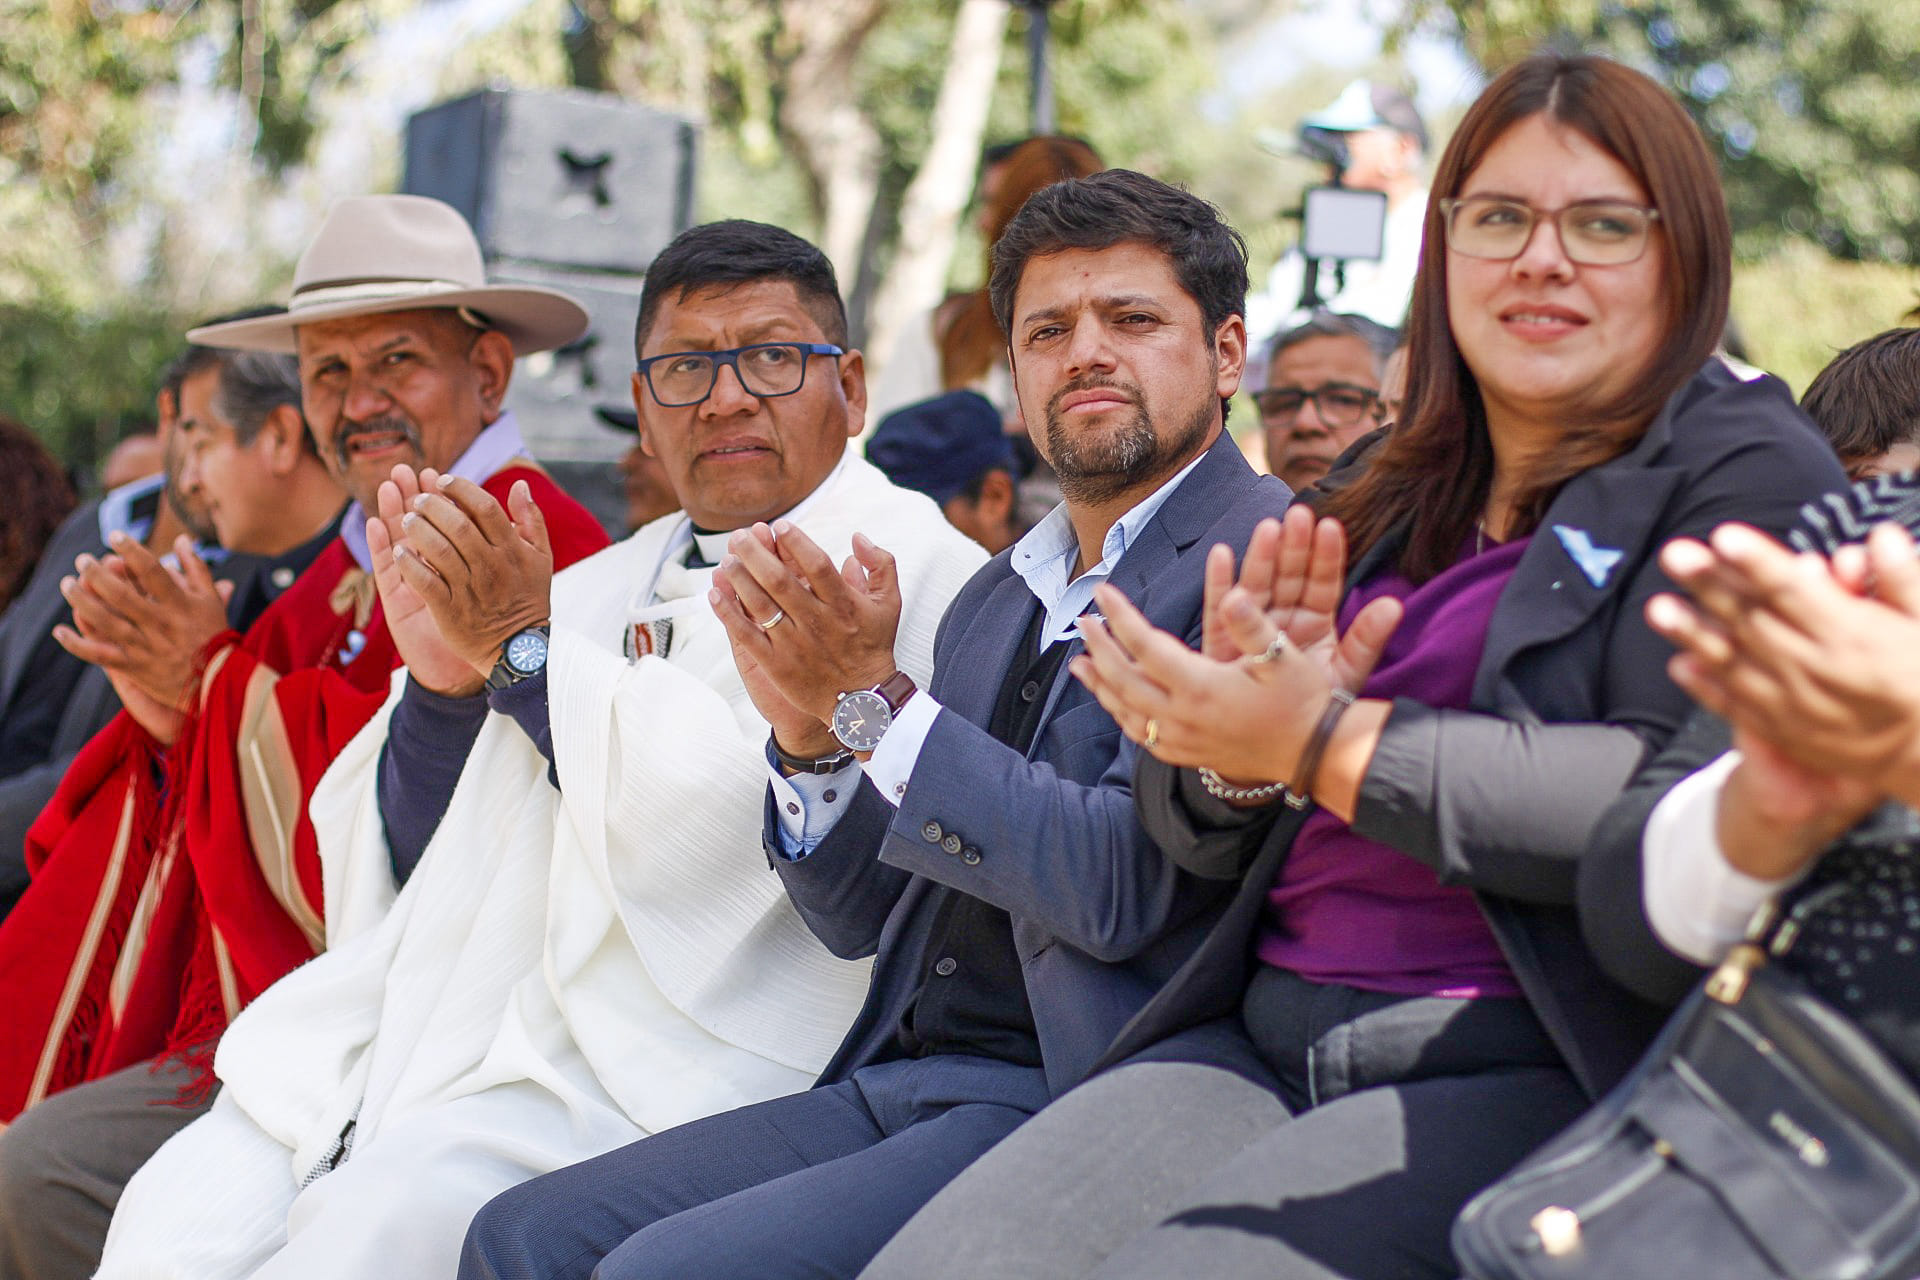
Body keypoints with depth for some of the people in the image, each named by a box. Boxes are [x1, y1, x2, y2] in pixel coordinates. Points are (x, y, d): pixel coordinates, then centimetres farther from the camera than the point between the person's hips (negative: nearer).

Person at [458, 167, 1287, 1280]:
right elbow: (864, 916, 16)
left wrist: (875, 701, -17)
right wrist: (809, 726, -3)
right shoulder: (1001, 594, 18)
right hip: (896, 1084, 8)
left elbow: (1125, 886, -20)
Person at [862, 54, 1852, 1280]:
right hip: (1261, 1035, 6)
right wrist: (1232, 730, -5)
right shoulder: (1395, 506, 20)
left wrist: (1329, 745, -17)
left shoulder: (1747, 473, 2)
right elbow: (1202, 834, 19)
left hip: (1529, 1073, -5)